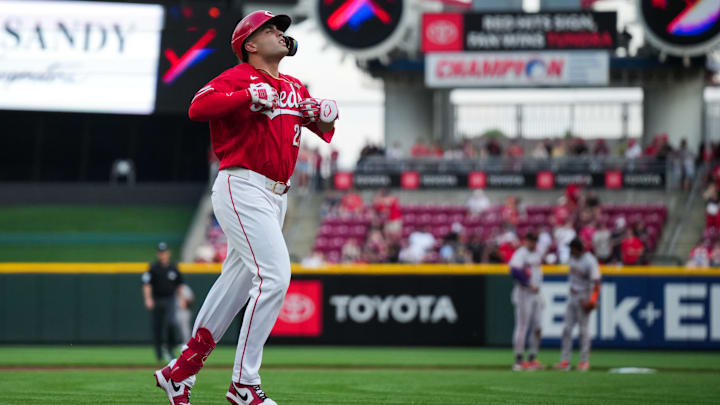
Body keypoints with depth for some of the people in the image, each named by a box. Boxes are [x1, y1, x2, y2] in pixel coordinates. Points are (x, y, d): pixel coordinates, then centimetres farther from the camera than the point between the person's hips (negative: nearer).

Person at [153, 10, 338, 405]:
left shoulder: (294, 88, 19)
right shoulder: (237, 77, -5)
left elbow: (324, 130, 22)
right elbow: (198, 107, -20)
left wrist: (326, 114, 0)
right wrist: (251, 96, -24)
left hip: (274, 198, 9)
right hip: (242, 190, -9)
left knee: (238, 283, 10)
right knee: (274, 276, -19)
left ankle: (179, 372, 18)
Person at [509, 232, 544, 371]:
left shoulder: (536, 254, 15)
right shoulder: (520, 254, -11)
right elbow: (515, 272, -24)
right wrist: (529, 285, -22)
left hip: (536, 293, 8)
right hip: (523, 294, -8)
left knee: (537, 328, 7)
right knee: (522, 327, -7)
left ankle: (532, 359, 13)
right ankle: (518, 361, -4)